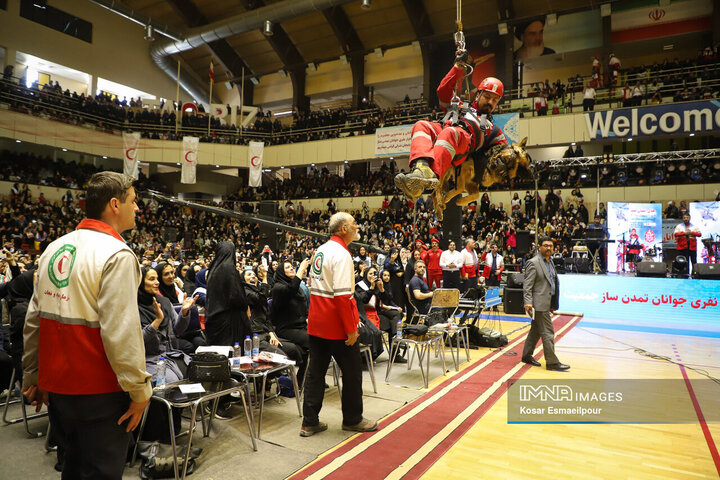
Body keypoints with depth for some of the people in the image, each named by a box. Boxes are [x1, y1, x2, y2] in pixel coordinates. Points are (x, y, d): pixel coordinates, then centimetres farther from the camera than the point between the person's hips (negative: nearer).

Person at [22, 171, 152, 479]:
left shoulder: (54, 248, 6)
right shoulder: (117, 254, -18)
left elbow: (34, 320, 10)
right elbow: (120, 331, -23)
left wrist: (32, 376, 18)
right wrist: (140, 389, -15)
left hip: (55, 384, 8)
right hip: (98, 390, -8)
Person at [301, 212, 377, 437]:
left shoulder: (320, 250, 11)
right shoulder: (341, 254, -17)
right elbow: (342, 295, -23)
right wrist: (351, 329, -19)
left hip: (316, 323, 8)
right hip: (337, 325, -8)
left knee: (315, 371, 13)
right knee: (352, 372, 9)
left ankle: (310, 422, 20)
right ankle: (352, 420, 23)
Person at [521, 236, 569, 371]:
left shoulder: (549, 262, 16)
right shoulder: (533, 263, -12)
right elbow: (527, 285, -16)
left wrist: (553, 304, 21)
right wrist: (528, 303, -24)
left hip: (547, 303, 9)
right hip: (539, 304, -9)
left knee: (536, 330, 15)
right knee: (547, 332, -6)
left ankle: (527, 356, 24)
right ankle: (552, 362, 1)